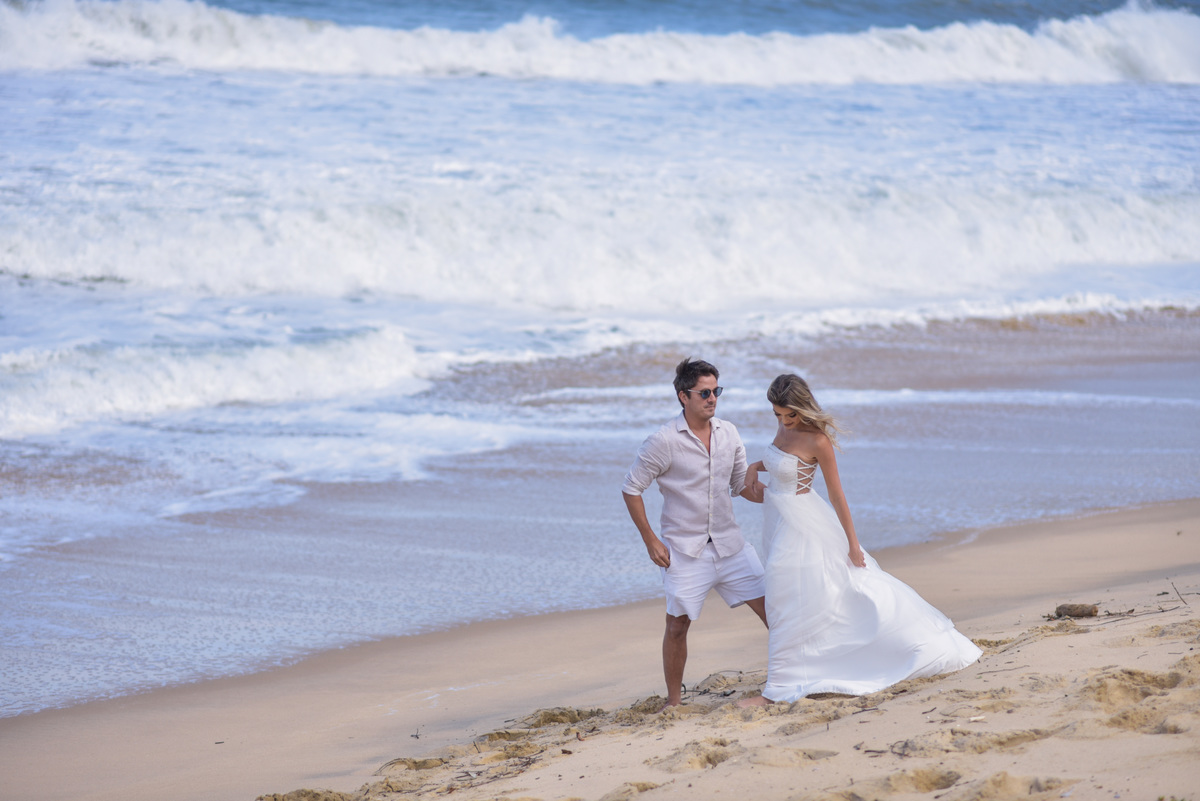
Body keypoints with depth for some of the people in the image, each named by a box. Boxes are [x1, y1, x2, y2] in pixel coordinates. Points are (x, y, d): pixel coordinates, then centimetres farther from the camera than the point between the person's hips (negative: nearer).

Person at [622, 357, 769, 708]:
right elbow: (631, 489, -5)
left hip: (730, 543, 4)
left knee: (769, 606, 0)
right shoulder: (664, 441, -13)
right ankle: (673, 701, 15)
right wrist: (650, 541, -8)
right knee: (678, 626, 1)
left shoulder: (728, 433, 4)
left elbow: (742, 484, 14)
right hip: (685, 551, -4)